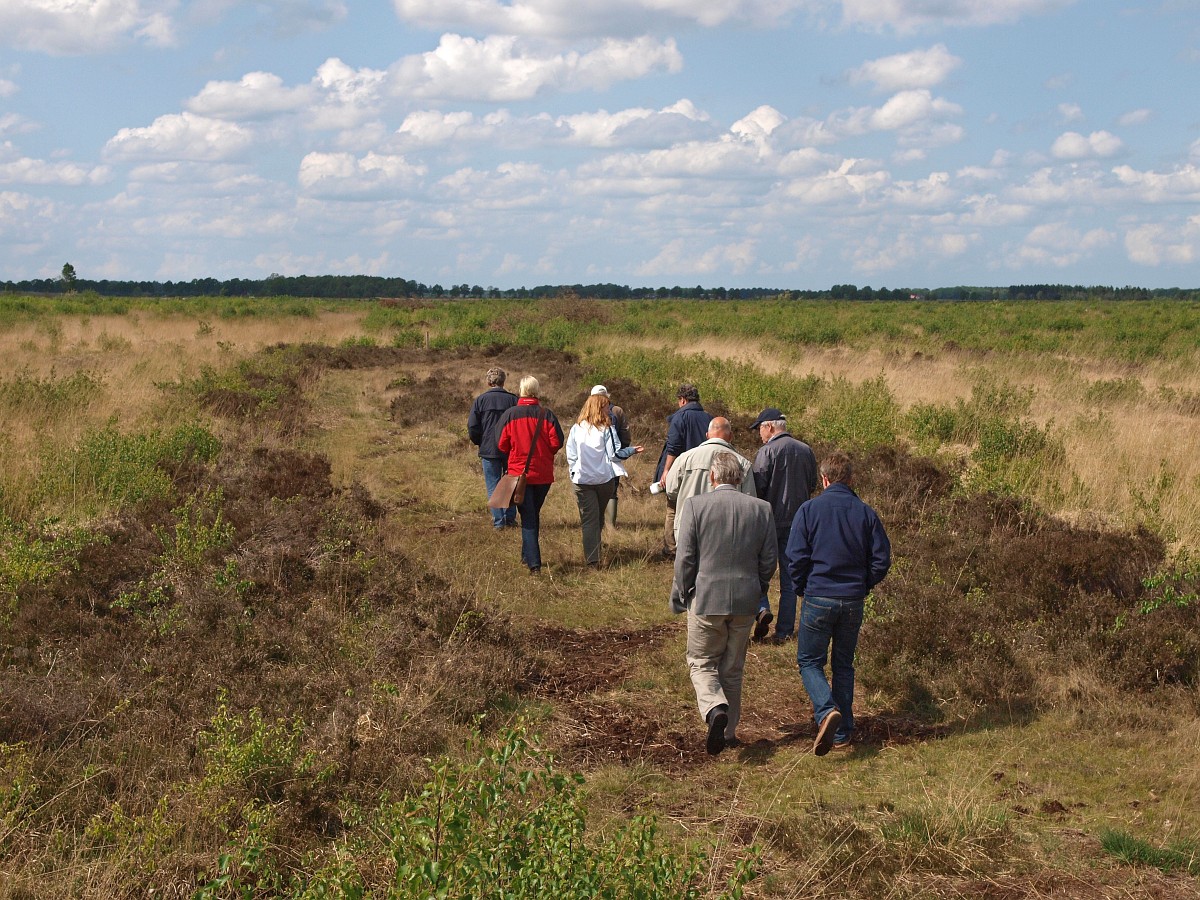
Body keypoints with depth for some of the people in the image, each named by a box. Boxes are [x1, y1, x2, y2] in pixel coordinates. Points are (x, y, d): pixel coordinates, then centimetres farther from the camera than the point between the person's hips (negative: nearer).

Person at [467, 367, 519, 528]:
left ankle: (498, 521, 2)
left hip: (488, 450, -1)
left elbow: (472, 427, -5)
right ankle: (510, 518, 16)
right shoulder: (513, 399, -3)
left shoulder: (480, 400, -4)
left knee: (493, 486, 5)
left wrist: (480, 443, 12)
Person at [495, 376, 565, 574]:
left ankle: (534, 564, -11)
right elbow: (557, 442, -6)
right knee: (534, 514, 20)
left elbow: (502, 443, -4)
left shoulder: (510, 414, -8)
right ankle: (527, 555, 32)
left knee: (528, 518, 0)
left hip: (519, 473, -2)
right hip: (543, 474, 2)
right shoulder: (547, 415, -6)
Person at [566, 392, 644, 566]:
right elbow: (615, 454, -8)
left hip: (582, 480, 0)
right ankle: (594, 552, 25)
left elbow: (571, 456, -1)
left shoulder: (576, 429, 0)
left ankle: (592, 558, -9)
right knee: (599, 518, 17)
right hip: (605, 479, 0)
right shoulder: (606, 428, -6)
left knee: (589, 519, 0)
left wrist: (574, 473, 12)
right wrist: (632, 450, 7)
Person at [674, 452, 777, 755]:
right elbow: (769, 559, 3)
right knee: (733, 668, 17)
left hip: (706, 599, -3)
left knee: (701, 662, 11)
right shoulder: (761, 508, -1)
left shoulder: (694, 505, -9)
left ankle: (715, 709, -15)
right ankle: (728, 731, 23)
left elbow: (685, 558, -9)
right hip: (745, 603, 3)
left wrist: (685, 593, 5)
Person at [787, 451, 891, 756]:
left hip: (818, 597, -3)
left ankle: (827, 711, -16)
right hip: (854, 602, 3)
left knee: (809, 661, 9)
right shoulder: (866, 513, 1)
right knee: (843, 665, 16)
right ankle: (842, 733, 17)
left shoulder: (809, 510, -7)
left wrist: (802, 588, 6)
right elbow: (882, 559, 0)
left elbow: (796, 557, -10)